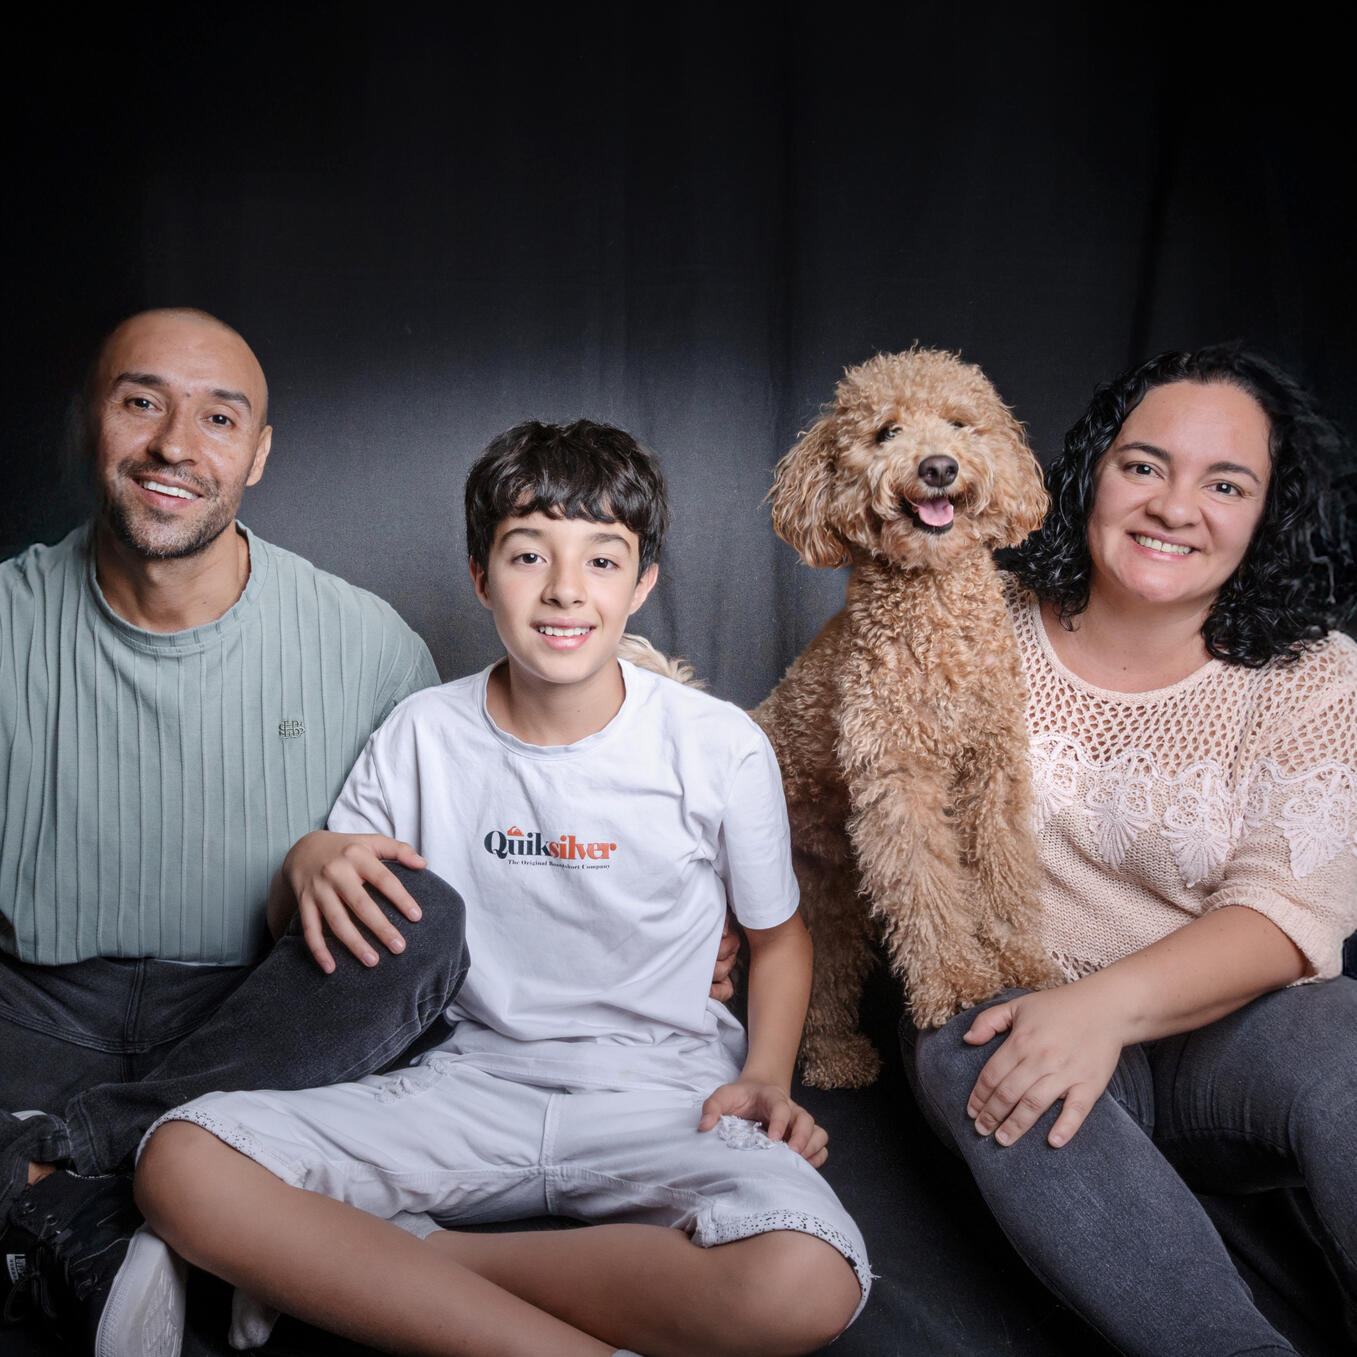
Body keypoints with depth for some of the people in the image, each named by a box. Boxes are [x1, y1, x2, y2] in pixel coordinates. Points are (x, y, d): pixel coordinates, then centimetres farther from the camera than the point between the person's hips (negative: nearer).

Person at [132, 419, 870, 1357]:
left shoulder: (721, 748, -3)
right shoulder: (424, 736, 1)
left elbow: (778, 936, 11)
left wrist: (766, 1075, -5)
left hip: (662, 1090, -1)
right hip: (471, 1076, 1)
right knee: (182, 1163, -23)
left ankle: (376, 1268, -16)